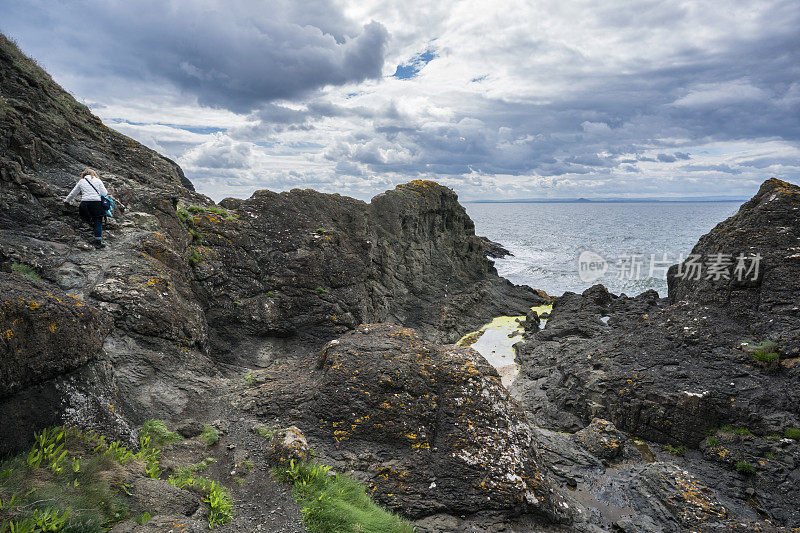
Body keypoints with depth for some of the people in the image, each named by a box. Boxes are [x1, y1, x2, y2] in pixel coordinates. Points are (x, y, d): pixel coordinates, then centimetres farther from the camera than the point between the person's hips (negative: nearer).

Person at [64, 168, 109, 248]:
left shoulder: (81, 182, 15)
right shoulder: (98, 181, 11)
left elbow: (73, 193, 24)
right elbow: (104, 193, 4)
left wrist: (67, 200, 40)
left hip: (85, 203, 1)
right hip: (97, 203, -1)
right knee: (98, 222, -1)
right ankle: (98, 241, -7)